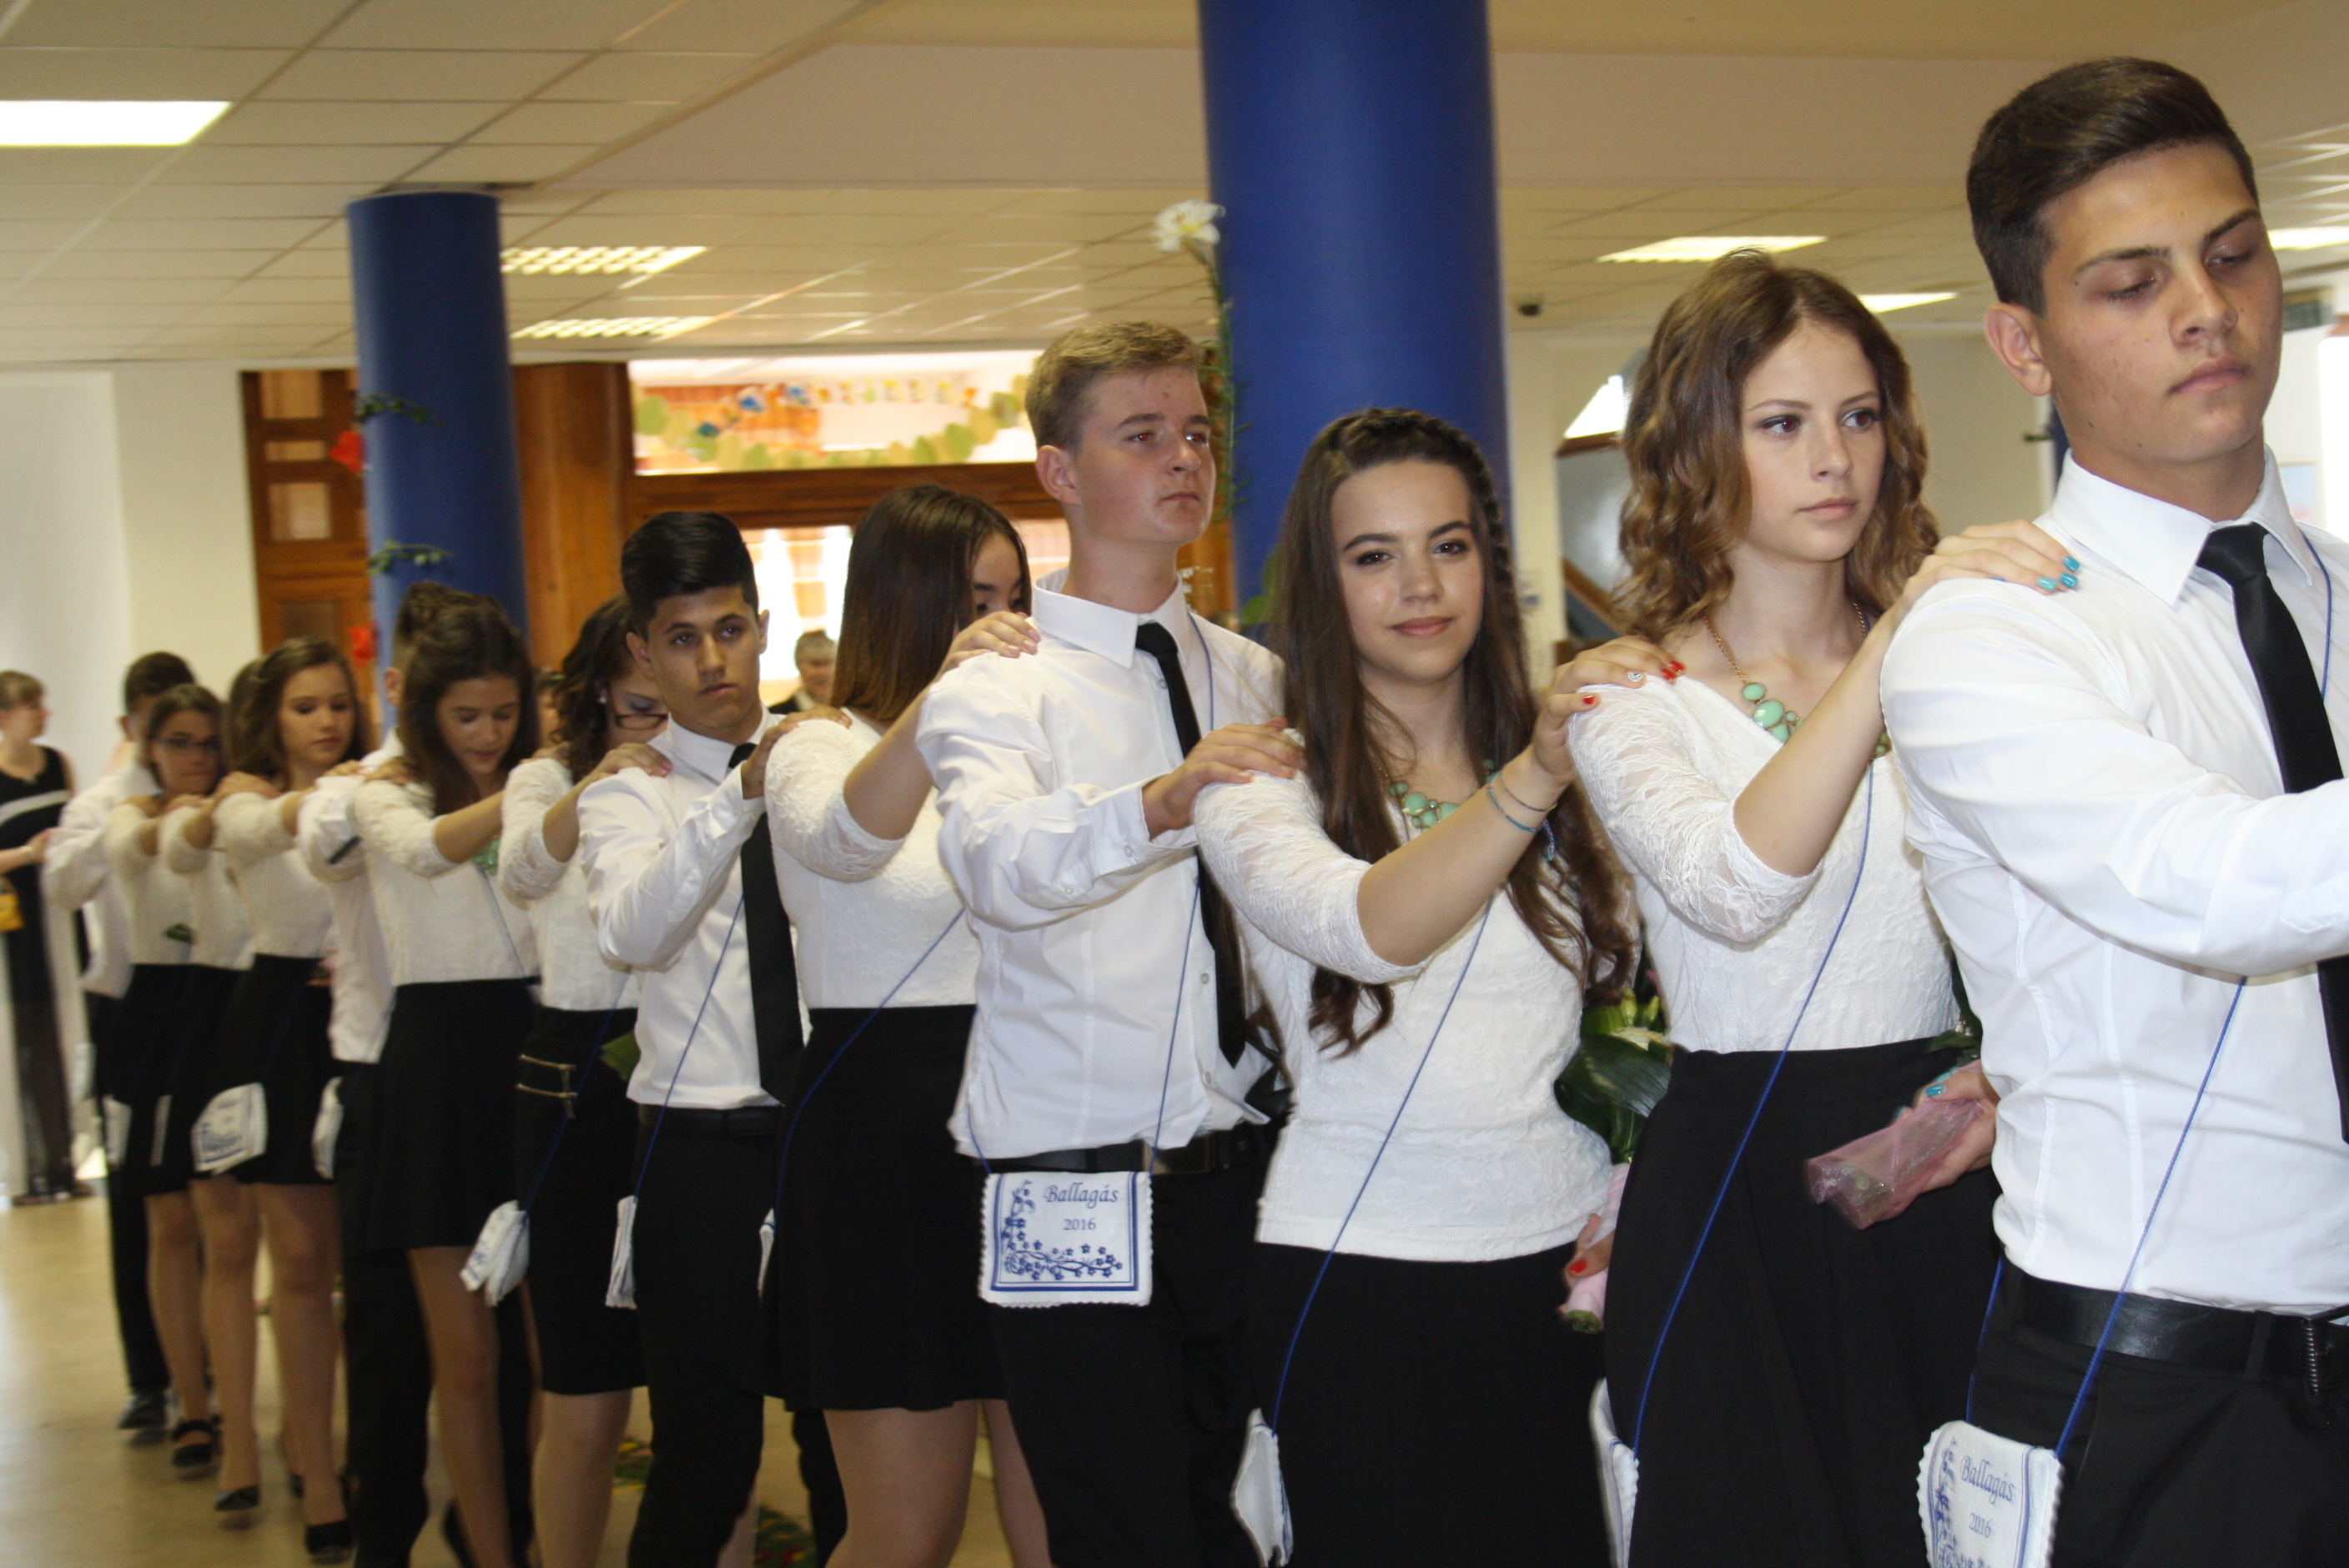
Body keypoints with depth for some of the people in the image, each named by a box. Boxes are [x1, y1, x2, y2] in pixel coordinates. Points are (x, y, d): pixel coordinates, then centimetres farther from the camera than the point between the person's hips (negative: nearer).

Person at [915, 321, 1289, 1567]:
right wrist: (1163, 799, -41)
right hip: (1074, 1184, -4)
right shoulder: (995, 690, -3)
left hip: (1240, 1171, 5)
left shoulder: (1256, 679, 13)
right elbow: (998, 866, -25)